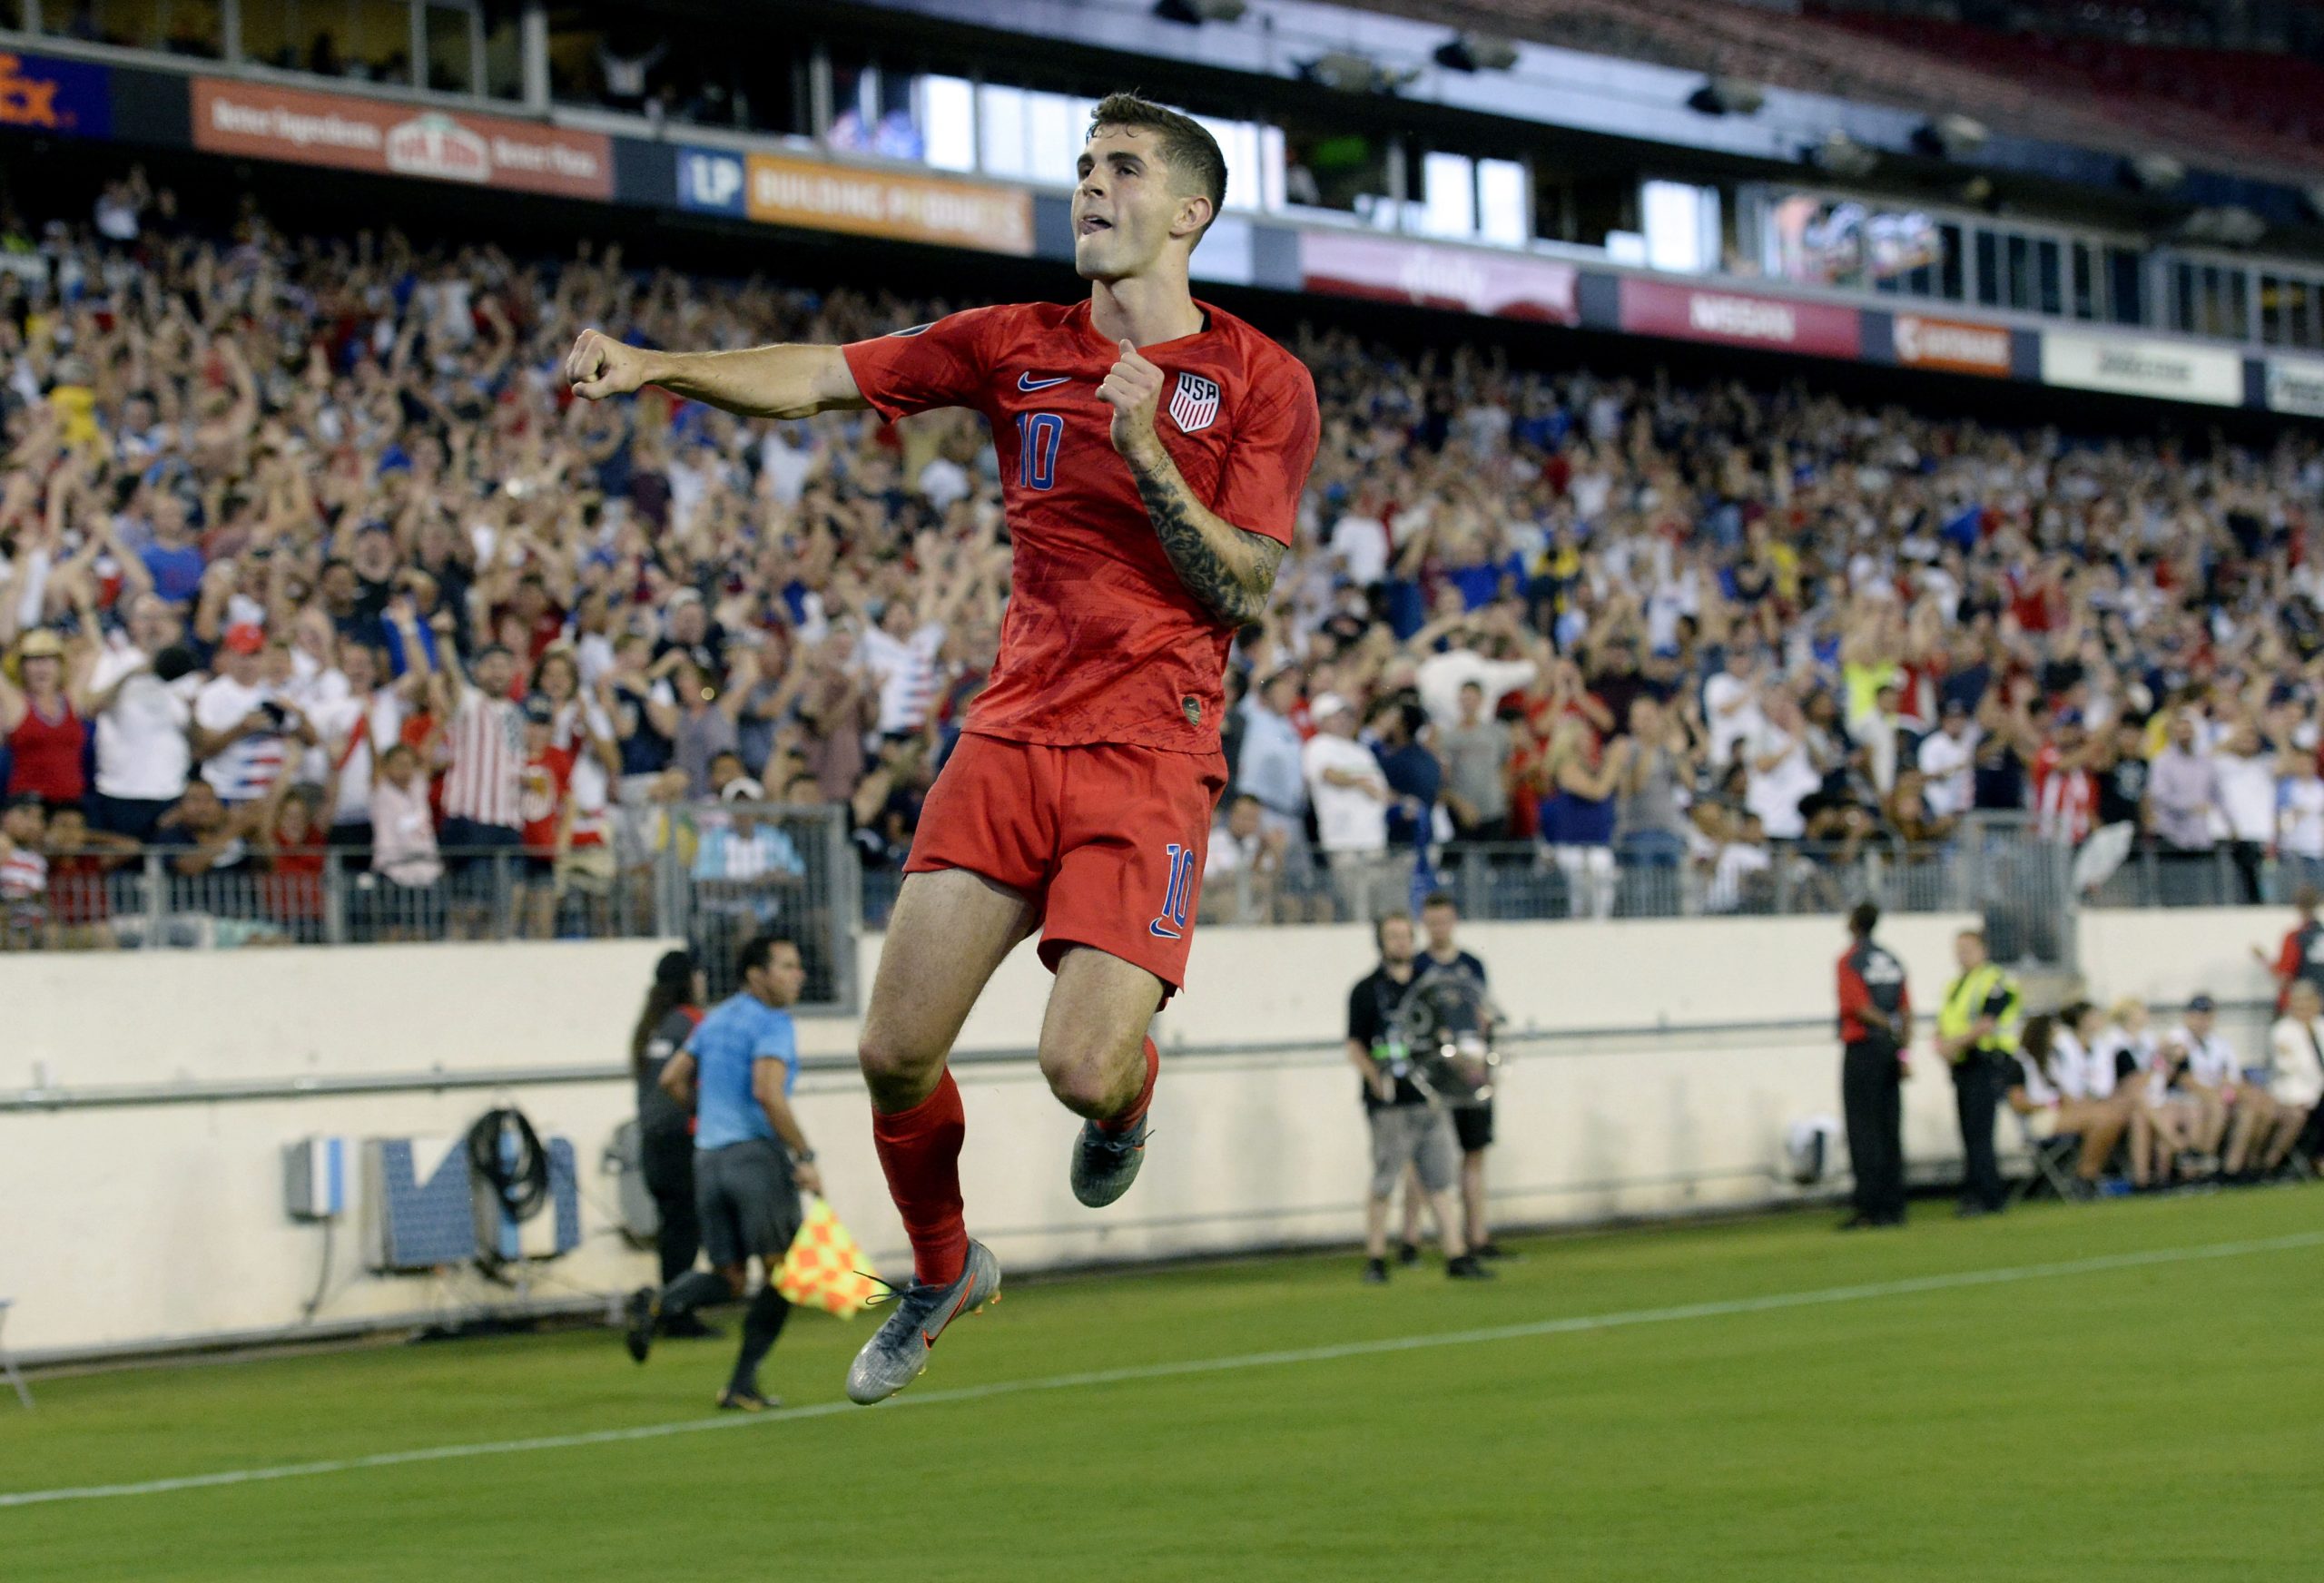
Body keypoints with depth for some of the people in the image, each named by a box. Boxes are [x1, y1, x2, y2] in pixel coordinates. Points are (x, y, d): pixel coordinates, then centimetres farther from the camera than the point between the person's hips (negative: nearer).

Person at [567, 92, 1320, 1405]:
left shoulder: (1261, 381, 0)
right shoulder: (1021, 347, 10)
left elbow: (1246, 591, -5)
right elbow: (821, 379, 5)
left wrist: (1148, 459, -18)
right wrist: (658, 367, -9)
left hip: (1151, 754, -3)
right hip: (1012, 736, 4)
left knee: (1084, 1068, -18)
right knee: (896, 1052, -3)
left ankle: (1131, 1097, 21)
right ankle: (942, 1273, 25)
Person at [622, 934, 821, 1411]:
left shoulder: (716, 1019, 17)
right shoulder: (772, 1024, -7)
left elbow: (671, 1080, 20)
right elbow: (768, 1093, -21)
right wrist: (804, 1157, -19)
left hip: (708, 1157, 8)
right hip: (757, 1152, -8)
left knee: (730, 1278, 11)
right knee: (782, 1272, -1)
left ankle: (660, 1303, -18)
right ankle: (742, 1385, -6)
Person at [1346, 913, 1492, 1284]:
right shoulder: (1366, 990, 1)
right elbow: (1355, 1048, -3)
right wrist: (1376, 1078, -19)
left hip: (1430, 1100, 4)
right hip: (1390, 1104, -4)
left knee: (1440, 1183, 4)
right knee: (1383, 1184, -3)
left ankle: (1457, 1255, 4)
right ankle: (1375, 1259, 6)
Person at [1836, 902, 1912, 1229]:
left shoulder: (1850, 960, -7)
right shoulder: (1892, 960, 13)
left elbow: (1860, 1007, -18)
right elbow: (1906, 1011, 7)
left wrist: (1891, 1029, -15)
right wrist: (1905, 1052, 4)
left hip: (1861, 1047, -6)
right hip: (1890, 1053, 6)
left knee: (1863, 1131, -6)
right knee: (1890, 1130, 8)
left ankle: (1869, 1208, -10)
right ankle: (1893, 1207, 8)